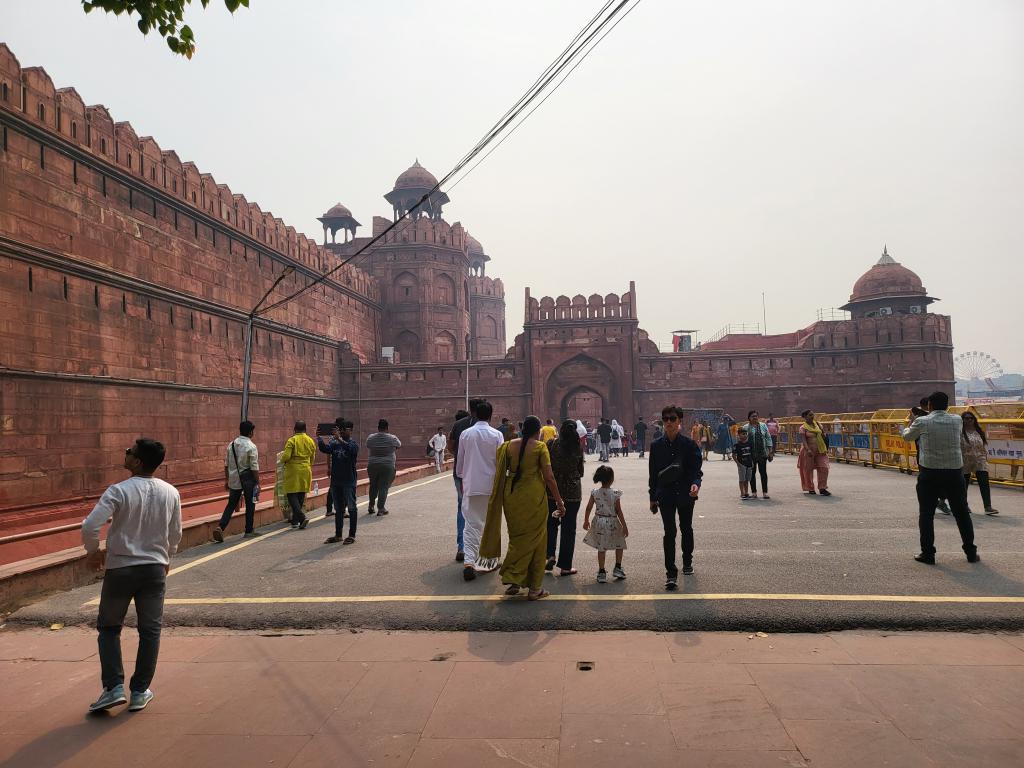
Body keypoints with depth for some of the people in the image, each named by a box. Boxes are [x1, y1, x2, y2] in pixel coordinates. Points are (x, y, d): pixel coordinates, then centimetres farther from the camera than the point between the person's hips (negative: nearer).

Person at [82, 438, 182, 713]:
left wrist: (93, 551, 0)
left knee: (109, 628, 17)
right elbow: (176, 534, 6)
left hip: (120, 569, -3)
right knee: (150, 631, 13)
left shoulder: (119, 491, -15)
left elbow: (90, 526, -20)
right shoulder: (171, 493, -3)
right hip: (155, 569, 3)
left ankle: (114, 688, 9)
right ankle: (140, 692, 18)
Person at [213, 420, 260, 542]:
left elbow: (226, 464, 10)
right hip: (247, 480, -5)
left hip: (234, 480, 5)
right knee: (250, 505, 9)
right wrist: (258, 482, -7)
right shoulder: (251, 447, -14)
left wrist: (226, 479, 18)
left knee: (231, 504, 11)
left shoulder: (231, 445, 5)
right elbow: (254, 468, -15)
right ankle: (249, 531, 18)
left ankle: (220, 527, -5)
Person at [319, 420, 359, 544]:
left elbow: (350, 449, -28)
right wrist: (319, 437, -20)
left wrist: (339, 438, -39)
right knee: (338, 509, 13)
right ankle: (338, 535, 21)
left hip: (349, 481, -5)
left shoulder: (354, 444, -6)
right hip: (335, 481, 6)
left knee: (351, 508, 1)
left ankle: (352, 535, 8)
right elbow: (325, 448, -7)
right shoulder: (335, 444, 9)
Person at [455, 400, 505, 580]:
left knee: (471, 524, 3)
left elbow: (460, 461, 9)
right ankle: (489, 560, 23)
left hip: (470, 485, 1)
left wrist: (461, 478, 24)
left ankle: (469, 561, -12)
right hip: (491, 485, -1)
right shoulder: (496, 435, -5)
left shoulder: (466, 434, 1)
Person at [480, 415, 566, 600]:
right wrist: (559, 501, -3)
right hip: (533, 495, -4)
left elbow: (501, 473, 6)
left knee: (516, 537, 19)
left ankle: (513, 580, 15)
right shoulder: (540, 447, -8)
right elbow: (549, 477, -11)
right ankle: (535, 588, 14)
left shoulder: (509, 446, 3)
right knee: (535, 538, 8)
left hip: (511, 495, 4)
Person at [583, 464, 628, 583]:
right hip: (612, 523, -3)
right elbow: (619, 512, -12)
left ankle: (601, 572, 14)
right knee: (619, 545, 21)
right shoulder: (615, 494, -14)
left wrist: (586, 521, 18)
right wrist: (624, 526, -3)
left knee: (601, 548, 11)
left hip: (599, 522, 3)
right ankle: (617, 568, 22)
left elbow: (588, 508, 2)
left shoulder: (595, 493, -6)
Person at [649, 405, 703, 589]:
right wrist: (653, 498, 7)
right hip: (665, 495, 0)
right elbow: (653, 473, 5)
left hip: (685, 493, 0)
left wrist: (696, 483, -30)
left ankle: (687, 561, 40)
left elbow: (696, 469, -8)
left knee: (686, 529, 18)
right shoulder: (657, 445, 0)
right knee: (669, 532, -7)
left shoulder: (689, 444, -5)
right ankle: (671, 574, -4)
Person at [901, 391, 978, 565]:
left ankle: (928, 553, 6)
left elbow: (907, 436, 11)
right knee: (962, 513, 13)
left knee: (926, 514, 5)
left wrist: (910, 426, 34)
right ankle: (971, 552, 20)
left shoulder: (922, 422, -6)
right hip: (955, 472, 3)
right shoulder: (957, 420, 2)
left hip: (929, 473, -2)